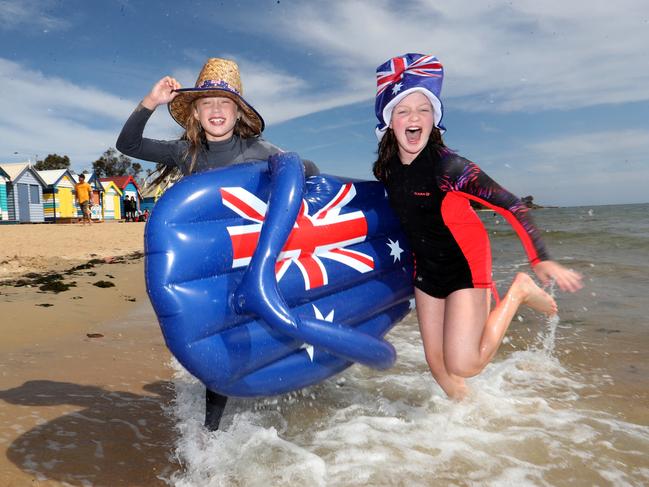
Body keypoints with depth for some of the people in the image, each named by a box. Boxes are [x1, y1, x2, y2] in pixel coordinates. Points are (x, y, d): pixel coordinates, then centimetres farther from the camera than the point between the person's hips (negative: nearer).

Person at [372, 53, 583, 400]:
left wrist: (541, 260, -32)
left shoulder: (446, 165, -23)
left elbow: (509, 204, -25)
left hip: (465, 265, -5)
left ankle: (518, 291, 5)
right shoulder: (385, 168, -5)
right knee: (438, 366, 8)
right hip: (426, 268, 5)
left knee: (463, 366, -13)